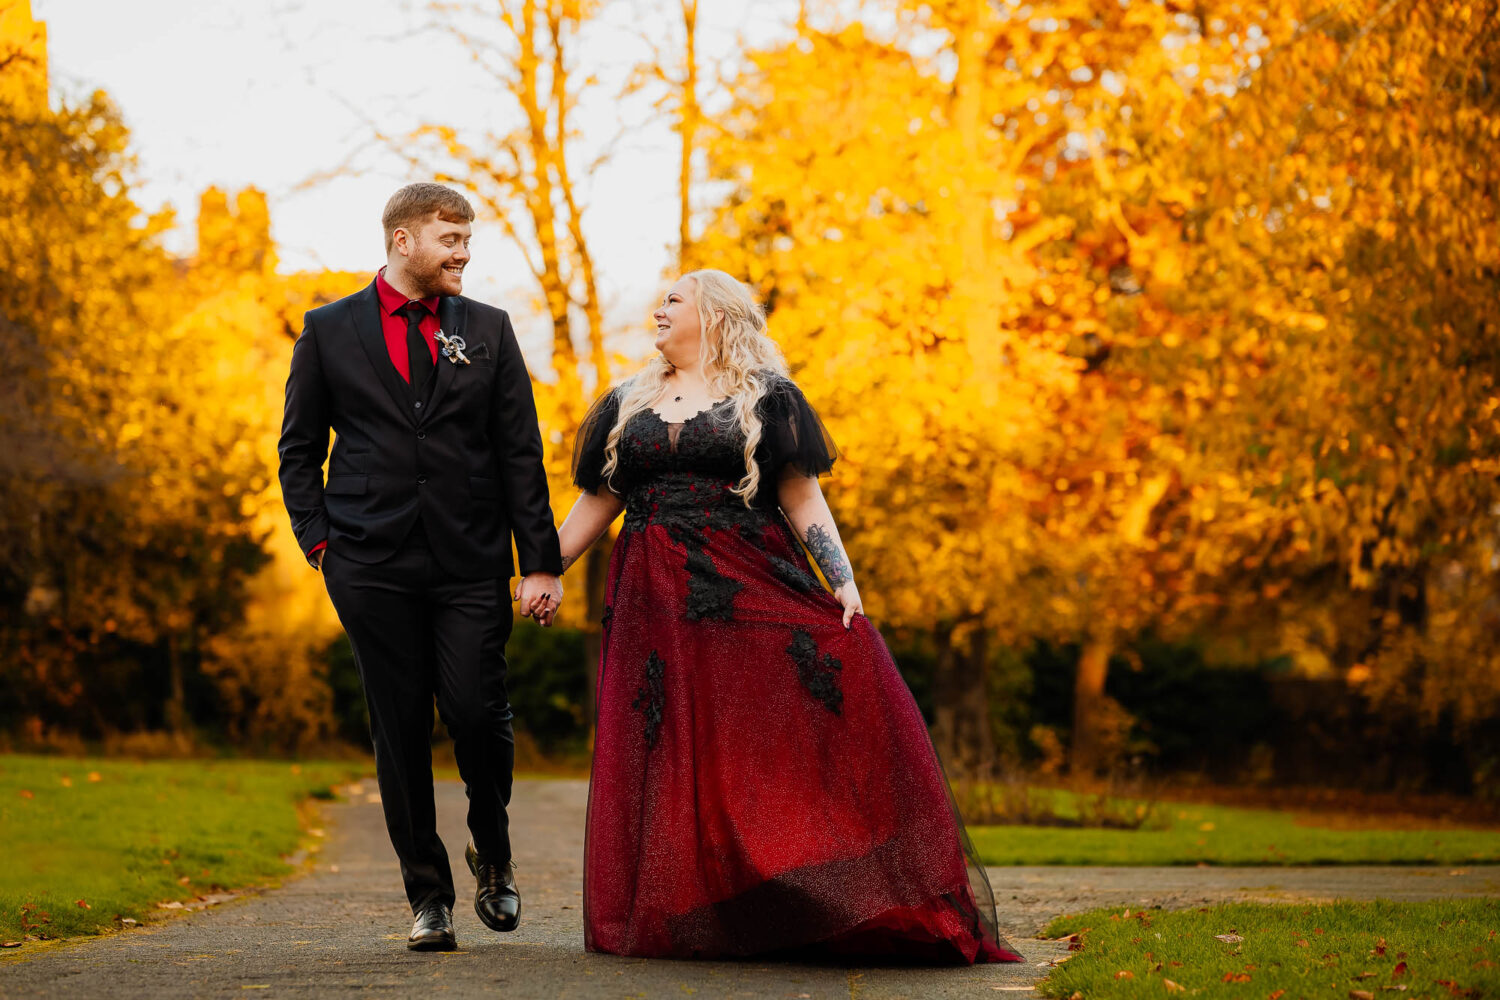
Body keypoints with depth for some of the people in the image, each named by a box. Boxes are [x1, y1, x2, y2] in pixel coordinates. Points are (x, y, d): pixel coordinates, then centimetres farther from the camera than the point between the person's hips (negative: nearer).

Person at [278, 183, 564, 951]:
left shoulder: (488, 329, 10)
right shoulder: (330, 331, 7)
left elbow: (521, 451, 7)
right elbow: (299, 449, 12)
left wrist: (539, 559, 1)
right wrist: (318, 541, 0)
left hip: (471, 562, 1)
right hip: (373, 564, 0)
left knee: (478, 714, -7)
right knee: (401, 732, 1)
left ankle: (492, 851, 21)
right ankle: (428, 895, 11)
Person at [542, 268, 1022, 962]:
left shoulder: (765, 398, 7)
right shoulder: (628, 404, 18)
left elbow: (800, 495, 1)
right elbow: (597, 502, 19)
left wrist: (842, 579, -9)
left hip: (752, 591, -3)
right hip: (656, 604, 3)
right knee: (668, 750, -2)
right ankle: (674, 918, 6)